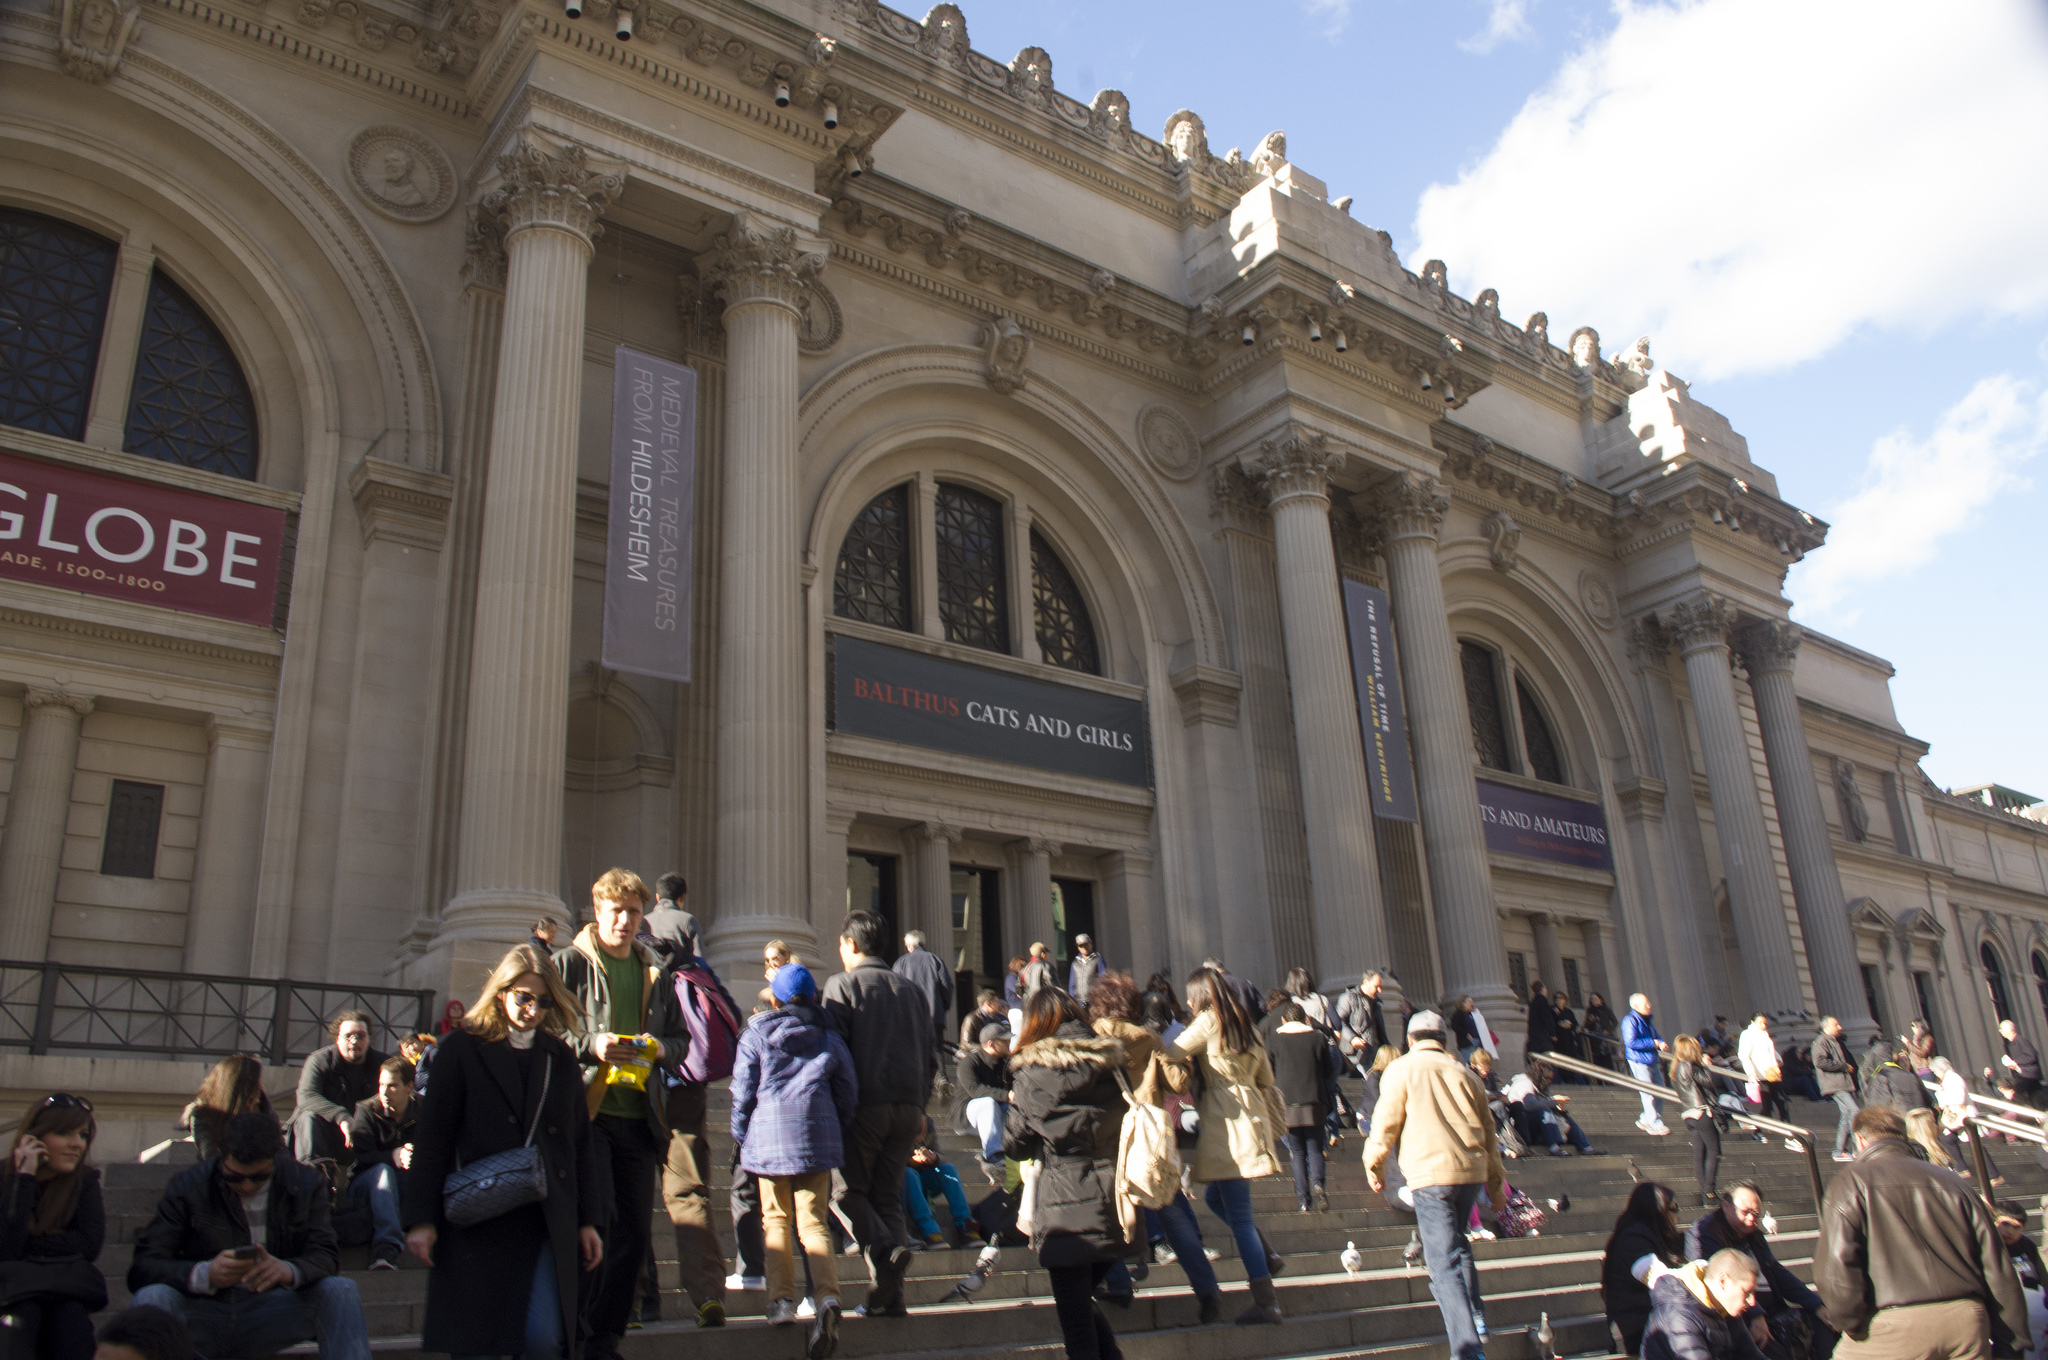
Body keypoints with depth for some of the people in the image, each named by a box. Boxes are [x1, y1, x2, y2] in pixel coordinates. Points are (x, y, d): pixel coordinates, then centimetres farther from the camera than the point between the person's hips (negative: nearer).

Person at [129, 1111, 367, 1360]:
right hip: (203, 1316, -1)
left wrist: (289, 1270, -29)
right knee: (152, 1298, -32)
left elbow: (325, 1255, -4)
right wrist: (205, 1274, -30)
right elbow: (141, 1268, -9)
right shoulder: (187, 1187, -3)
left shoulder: (305, 1183, 2)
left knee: (340, 1290, -25)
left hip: (273, 1313, 1)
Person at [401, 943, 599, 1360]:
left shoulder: (562, 1059, 13)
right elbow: (431, 1135, 0)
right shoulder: (462, 1050, 3)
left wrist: (587, 1221, 11)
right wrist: (421, 1218, -5)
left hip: (549, 1226, 2)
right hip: (478, 1221, -2)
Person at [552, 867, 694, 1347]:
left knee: (633, 1230, 6)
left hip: (640, 1115, 5)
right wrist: (592, 1046, -18)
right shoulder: (569, 964, 4)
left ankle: (604, 1337, 18)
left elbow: (680, 1038, 20)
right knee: (598, 1217, -17)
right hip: (588, 1111, -5)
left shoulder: (656, 971, 18)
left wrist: (659, 1048, -2)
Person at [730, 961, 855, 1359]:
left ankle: (782, 1299, 4)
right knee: (814, 1223, 2)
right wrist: (836, 1129, 24)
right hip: (817, 1137, 1)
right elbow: (848, 1091, 12)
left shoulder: (756, 1035, 4)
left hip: (769, 1137, -1)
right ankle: (827, 1296, -18)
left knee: (776, 1220, 12)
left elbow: (743, 1091, 2)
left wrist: (741, 1138, 13)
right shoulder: (829, 1038, 11)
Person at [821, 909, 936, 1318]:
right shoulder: (910, 991, 17)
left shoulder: (842, 985, -1)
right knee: (888, 1195, 9)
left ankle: (883, 1250, -18)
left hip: (864, 1104, -5)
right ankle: (889, 1295, 4)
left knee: (848, 1190, 7)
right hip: (906, 1107, 5)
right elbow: (928, 1051, 18)